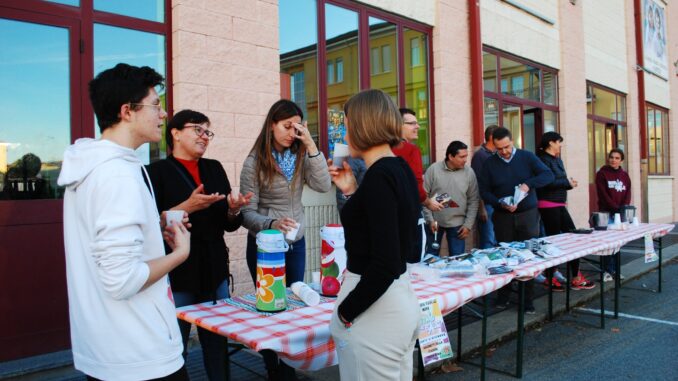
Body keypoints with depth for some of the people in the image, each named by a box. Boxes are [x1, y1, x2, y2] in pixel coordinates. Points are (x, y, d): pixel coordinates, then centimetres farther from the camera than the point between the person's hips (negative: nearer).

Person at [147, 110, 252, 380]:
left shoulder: (214, 168, 11)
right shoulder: (157, 171, -5)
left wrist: (234, 209, -8)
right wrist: (188, 206, -22)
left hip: (215, 272, 5)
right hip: (177, 275, -5)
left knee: (218, 345, 13)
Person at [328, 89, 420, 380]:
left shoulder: (379, 177, -21)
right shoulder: (402, 169, 6)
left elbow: (385, 264, -25)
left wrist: (345, 311, -14)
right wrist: (352, 192, 12)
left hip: (375, 306, -9)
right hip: (402, 299, 9)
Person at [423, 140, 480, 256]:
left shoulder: (469, 172, -4)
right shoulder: (433, 169, -9)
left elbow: (473, 201, 1)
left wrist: (468, 224, -3)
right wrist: (430, 219, -9)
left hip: (457, 224, 1)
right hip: (435, 221, -1)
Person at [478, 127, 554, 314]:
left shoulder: (527, 157, 1)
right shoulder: (489, 164, 2)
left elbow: (548, 175, -4)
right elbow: (484, 191, 1)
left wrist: (528, 184, -20)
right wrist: (500, 203, -16)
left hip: (528, 215, 0)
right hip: (503, 217, 0)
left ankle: (528, 299, 11)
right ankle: (503, 296, 20)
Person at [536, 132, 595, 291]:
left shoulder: (557, 159, 17)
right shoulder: (543, 159, -12)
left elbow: (558, 180, 16)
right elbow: (547, 182, -21)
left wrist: (569, 182, -6)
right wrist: (567, 183, -9)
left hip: (559, 205, 9)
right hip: (549, 205, -9)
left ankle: (576, 277, 16)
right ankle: (550, 278, 11)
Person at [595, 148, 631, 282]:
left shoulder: (624, 175, 14)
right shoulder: (602, 173, -1)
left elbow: (628, 194, 8)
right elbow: (603, 194, -8)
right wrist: (616, 208, -14)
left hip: (621, 213, 4)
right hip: (607, 212, -4)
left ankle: (615, 269, 13)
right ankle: (608, 271, -1)